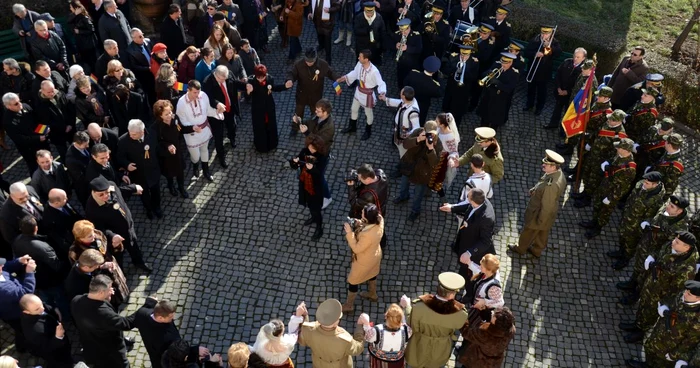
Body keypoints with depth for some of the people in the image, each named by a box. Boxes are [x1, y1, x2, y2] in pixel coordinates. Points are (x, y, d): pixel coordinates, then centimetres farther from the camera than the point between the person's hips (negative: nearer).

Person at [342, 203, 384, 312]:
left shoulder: (368, 235, -46)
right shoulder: (379, 220, -24)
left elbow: (357, 249, -30)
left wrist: (349, 233, -31)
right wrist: (360, 224, -16)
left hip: (365, 261, -7)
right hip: (375, 254, 7)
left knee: (353, 281, 18)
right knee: (372, 274, 35)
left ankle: (348, 305, 41)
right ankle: (372, 294, 62)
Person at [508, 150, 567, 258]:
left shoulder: (551, 185, -42)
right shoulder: (558, 172, -13)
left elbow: (547, 207, -30)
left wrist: (539, 222, -17)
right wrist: (534, 189, -5)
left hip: (540, 214, -8)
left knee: (528, 232, 21)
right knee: (543, 232, 29)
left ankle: (520, 248, 48)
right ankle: (537, 250, 53)